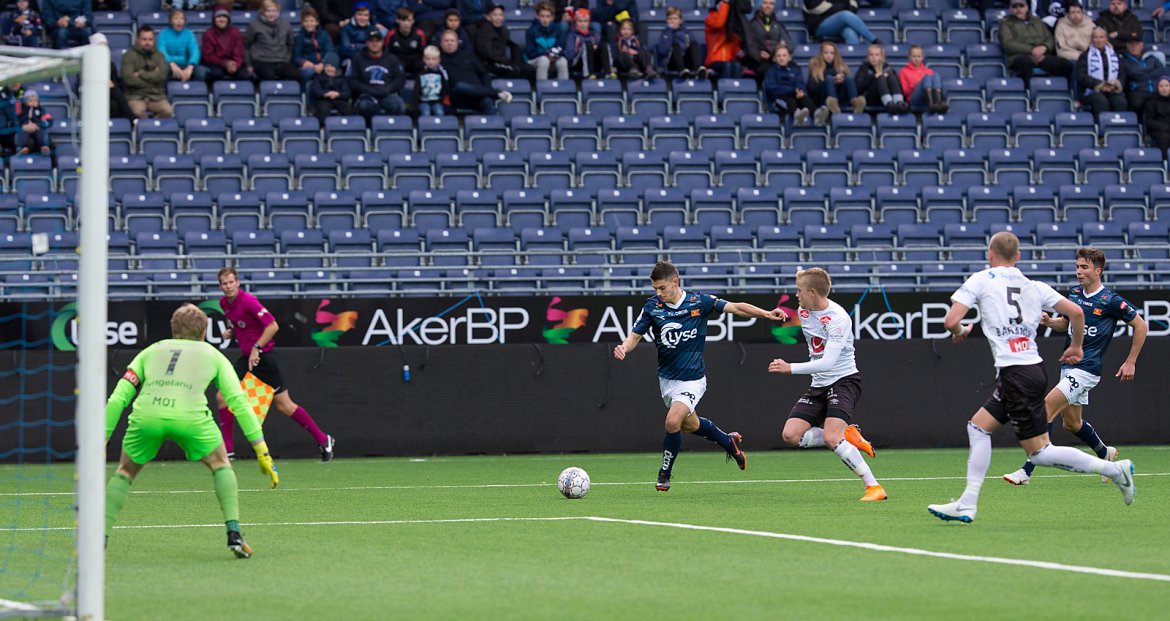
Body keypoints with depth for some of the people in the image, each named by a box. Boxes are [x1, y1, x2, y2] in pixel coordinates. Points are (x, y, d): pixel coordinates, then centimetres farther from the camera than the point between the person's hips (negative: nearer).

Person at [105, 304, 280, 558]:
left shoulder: (151, 351, 31)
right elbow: (239, 403, 18)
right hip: (190, 416, -2)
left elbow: (117, 399, 22)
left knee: (125, 472, 26)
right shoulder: (212, 355, 27)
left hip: (146, 415, 2)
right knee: (221, 465, 22)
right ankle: (233, 532, 7)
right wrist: (262, 452, 19)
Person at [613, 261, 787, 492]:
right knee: (690, 425, 19)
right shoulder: (652, 306, -6)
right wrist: (624, 347, -23)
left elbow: (736, 308, -7)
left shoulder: (699, 301, -12)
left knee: (673, 421, -22)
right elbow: (635, 335, 0)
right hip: (666, 378, 4)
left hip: (692, 379, -4)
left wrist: (766, 314, -20)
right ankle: (729, 441, 48)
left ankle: (664, 474, -2)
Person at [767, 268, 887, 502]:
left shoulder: (838, 318, -21)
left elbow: (828, 362, -29)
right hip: (819, 385, 8)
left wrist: (791, 368, -31)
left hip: (844, 380, -8)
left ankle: (874, 487, -19)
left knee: (831, 437, -27)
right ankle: (847, 436, 3)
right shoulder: (804, 312, 4)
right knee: (791, 435, -9)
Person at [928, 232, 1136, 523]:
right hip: (1033, 367, 8)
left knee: (1040, 452, -3)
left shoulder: (981, 280, -2)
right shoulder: (1033, 286, 12)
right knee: (978, 426, 14)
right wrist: (1076, 346, 22)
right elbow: (1076, 312, 5)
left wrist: (960, 332, 13)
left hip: (1015, 374, -8)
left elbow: (951, 321, -11)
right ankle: (967, 505, 12)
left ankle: (1114, 469, -7)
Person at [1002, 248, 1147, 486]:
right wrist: (1049, 321, -1)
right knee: (1072, 423, 17)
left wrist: (1131, 362, -4)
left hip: (1086, 369, -8)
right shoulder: (1074, 294, 7)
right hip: (1069, 366, 8)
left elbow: (1141, 326, -4)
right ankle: (1105, 453, 43)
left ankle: (1026, 471, -18)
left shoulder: (1111, 301, -12)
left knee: (1047, 408, -18)